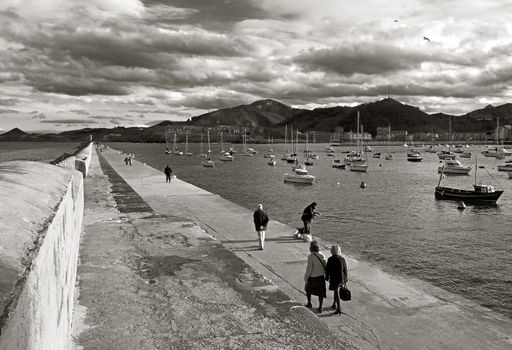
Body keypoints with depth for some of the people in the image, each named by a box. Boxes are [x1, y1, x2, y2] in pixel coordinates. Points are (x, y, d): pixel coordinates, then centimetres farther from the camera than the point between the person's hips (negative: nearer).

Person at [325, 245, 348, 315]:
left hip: (334, 279, -4)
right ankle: (334, 304, 38)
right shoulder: (342, 259, -6)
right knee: (336, 291, 24)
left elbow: (327, 269, -10)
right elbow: (345, 270, 1)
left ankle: (339, 309, 8)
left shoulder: (330, 259, -17)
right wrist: (345, 279, 13)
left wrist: (327, 278, 5)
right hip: (341, 279, 4)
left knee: (336, 293, 6)